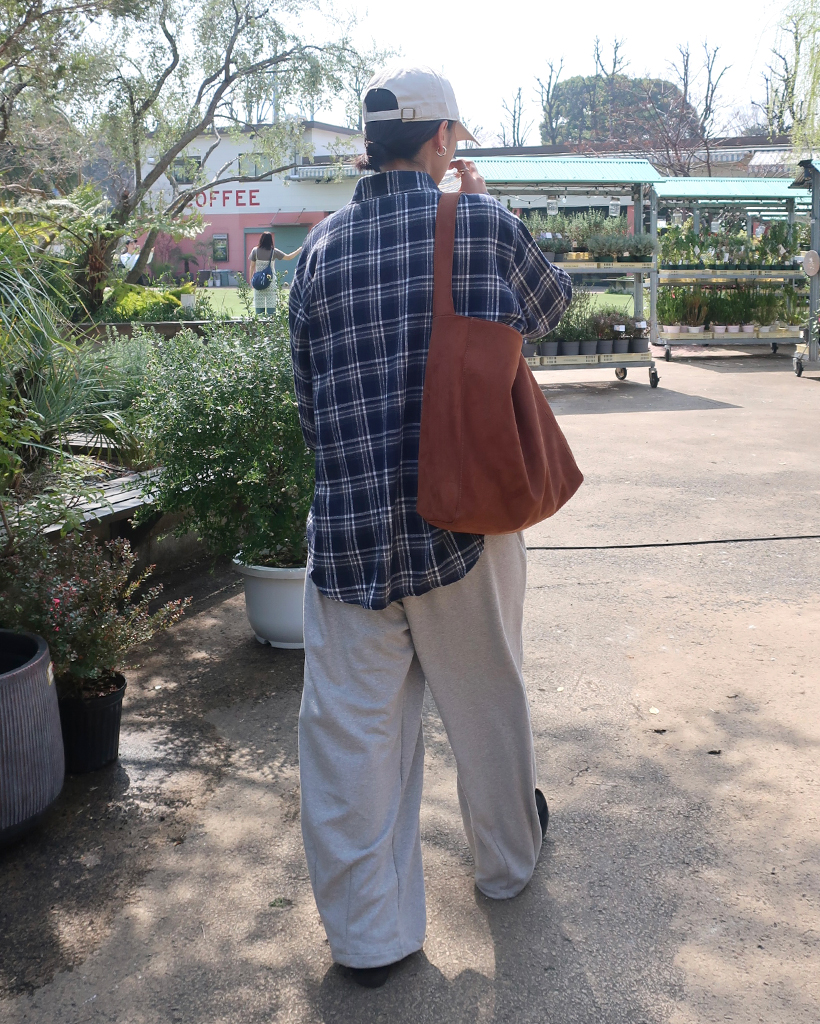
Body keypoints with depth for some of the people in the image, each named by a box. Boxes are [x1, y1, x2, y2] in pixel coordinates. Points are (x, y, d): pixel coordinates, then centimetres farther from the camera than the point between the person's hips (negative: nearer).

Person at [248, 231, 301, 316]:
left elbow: (252, 266, 3)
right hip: (271, 283, -1)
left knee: (259, 308, 2)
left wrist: (251, 279, 13)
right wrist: (301, 249, 11)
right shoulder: (274, 251, -4)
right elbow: (289, 257, 1)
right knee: (271, 305, -1)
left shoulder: (255, 250, -1)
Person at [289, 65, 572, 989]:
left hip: (348, 529, 2)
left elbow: (307, 393, 9)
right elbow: (551, 304, 13)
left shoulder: (320, 245, 3)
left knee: (353, 733, 8)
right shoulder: (479, 221, -6)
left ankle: (367, 934, 19)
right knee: (486, 705, 19)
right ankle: (506, 859, 42)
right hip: (464, 522, -1)